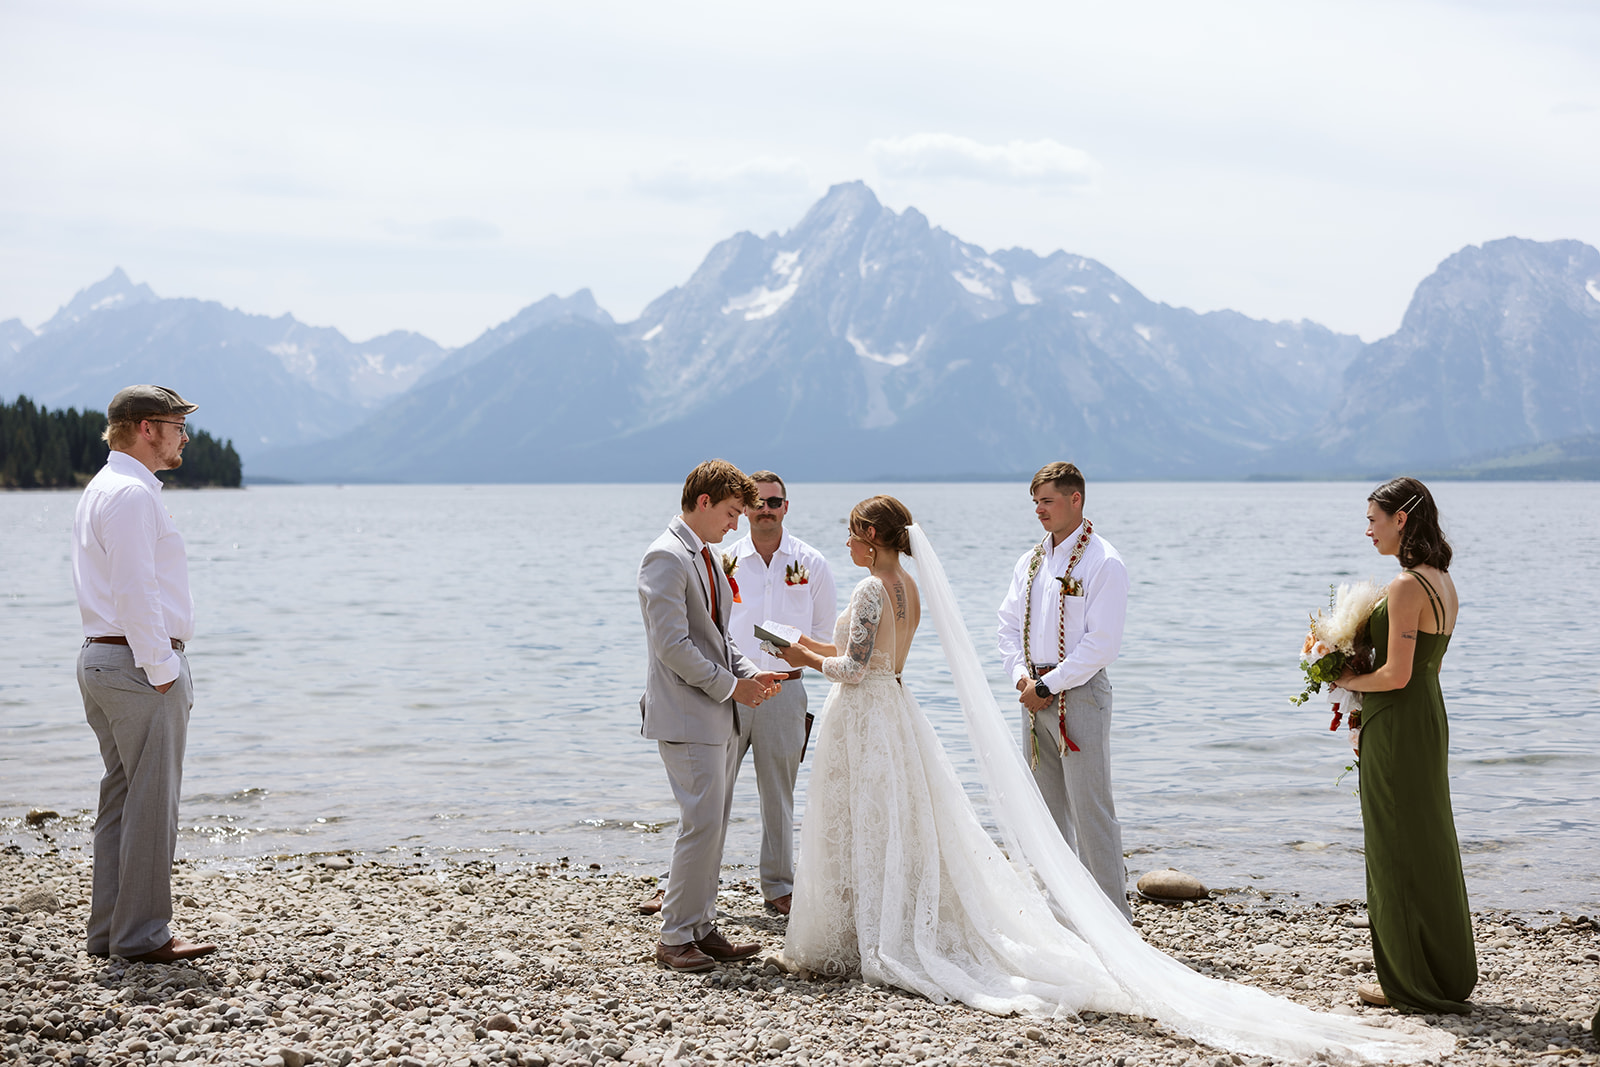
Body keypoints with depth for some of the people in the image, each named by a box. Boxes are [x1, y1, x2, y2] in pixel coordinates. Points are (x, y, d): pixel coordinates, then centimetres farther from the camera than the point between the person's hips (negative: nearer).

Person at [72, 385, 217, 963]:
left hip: (101, 657, 11)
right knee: (152, 802, -5)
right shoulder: (132, 494, -15)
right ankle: (142, 934, -1)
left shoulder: (101, 489, 19)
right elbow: (135, 592, -21)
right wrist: (162, 670, -18)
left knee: (121, 798, 13)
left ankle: (110, 928, 17)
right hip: (141, 662, -11)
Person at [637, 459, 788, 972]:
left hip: (717, 715, 10)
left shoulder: (707, 558, 16)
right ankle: (675, 938, -1)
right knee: (702, 824, -10)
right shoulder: (666, 557, -14)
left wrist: (751, 674, 6)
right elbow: (673, 644, -20)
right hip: (686, 717, -10)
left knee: (713, 825, 11)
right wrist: (731, 685, -14)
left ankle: (701, 928, 18)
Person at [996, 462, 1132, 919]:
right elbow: (1009, 624, 14)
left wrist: (1049, 684, -15)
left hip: (1080, 693, -7)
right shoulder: (1030, 562, 13)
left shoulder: (1103, 563, -9)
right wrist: (1022, 677, -3)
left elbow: (1103, 642, -15)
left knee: (1091, 810, -8)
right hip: (1035, 695, 7)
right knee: (1046, 810, 11)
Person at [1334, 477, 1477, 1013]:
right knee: (1429, 846, 16)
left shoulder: (1407, 586, -20)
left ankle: (1410, 981, 8)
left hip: (1399, 726, -10)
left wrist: (1348, 681, -5)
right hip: (1428, 716, 10)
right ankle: (1447, 973, 24)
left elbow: (1396, 674, -22)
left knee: (1399, 850, 0)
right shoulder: (1443, 581, 10)